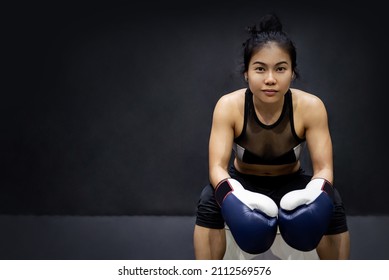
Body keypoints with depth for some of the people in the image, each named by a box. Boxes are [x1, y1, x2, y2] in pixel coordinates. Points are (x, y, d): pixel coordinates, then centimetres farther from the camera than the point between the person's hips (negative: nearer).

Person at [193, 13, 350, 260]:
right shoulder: (229, 106, -27)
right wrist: (235, 197, -54)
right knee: (209, 202, -31)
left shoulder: (311, 107, -26)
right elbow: (217, 166, -31)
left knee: (332, 206, -28)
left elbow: (324, 167, -26)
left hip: (291, 183, 1)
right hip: (243, 181, 0)